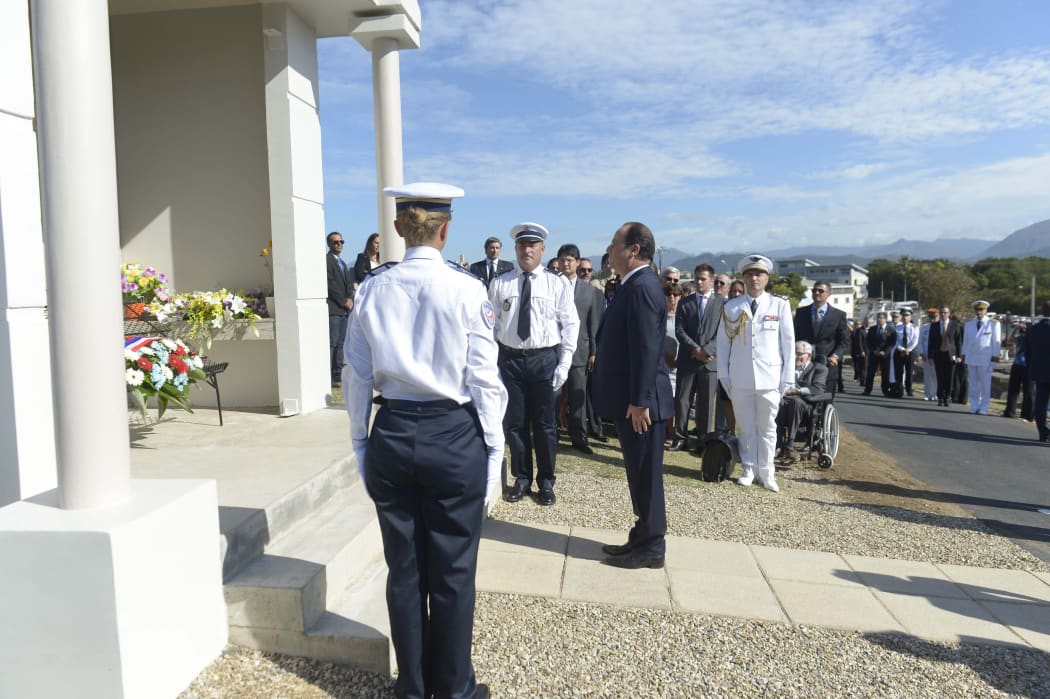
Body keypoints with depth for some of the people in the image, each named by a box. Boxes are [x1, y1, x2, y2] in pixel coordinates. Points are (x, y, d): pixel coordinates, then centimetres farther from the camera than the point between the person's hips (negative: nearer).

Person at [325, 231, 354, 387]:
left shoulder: (342, 263, 23)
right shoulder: (326, 260, -5)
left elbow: (349, 283, 19)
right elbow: (331, 284, -13)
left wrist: (350, 299, 0)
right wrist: (344, 302, -10)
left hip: (345, 309, 8)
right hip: (333, 309, -8)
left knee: (341, 343, 8)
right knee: (331, 343, -11)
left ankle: (337, 373, 13)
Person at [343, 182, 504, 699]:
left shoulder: (372, 290, 1)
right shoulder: (467, 290, -9)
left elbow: (357, 376, 4)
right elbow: (484, 381, -8)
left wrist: (360, 444, 14)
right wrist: (493, 453, 0)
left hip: (391, 437, 3)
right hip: (454, 438, -3)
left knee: (404, 570, 15)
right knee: (453, 574, 11)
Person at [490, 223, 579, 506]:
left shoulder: (558, 283, -1)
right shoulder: (499, 284, 2)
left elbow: (570, 325, -1)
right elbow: (491, 325, 3)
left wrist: (564, 365, -7)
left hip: (545, 359, -1)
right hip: (510, 359, 1)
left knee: (545, 424, 8)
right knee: (514, 423, 11)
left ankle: (546, 482, 25)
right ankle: (522, 479, 28)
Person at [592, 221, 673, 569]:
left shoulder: (642, 287, -17)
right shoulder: (635, 285, 15)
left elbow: (647, 348, -22)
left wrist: (639, 401, -22)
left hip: (640, 401, -10)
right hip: (631, 399, 10)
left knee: (646, 473, 1)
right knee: (639, 473, 17)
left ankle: (651, 547, 14)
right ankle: (643, 538, 29)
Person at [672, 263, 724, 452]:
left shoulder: (722, 303, 4)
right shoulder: (684, 302, 10)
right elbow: (679, 330, 2)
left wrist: (706, 350, -13)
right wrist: (695, 349, -11)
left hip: (710, 360, -2)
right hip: (687, 359, 2)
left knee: (706, 402, 3)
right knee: (682, 400, 3)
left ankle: (703, 441, 11)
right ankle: (680, 438, 12)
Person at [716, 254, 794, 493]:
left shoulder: (780, 305, 2)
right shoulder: (731, 307, 5)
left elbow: (788, 343, 2)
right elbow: (723, 343, 6)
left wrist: (787, 378, -1)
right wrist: (723, 375, 2)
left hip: (769, 378, -1)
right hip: (740, 379, 1)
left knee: (767, 427, 8)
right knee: (745, 427, 9)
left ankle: (766, 472, 19)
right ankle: (749, 469, 22)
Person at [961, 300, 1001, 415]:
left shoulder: (993, 323, 0)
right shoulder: (968, 324, 11)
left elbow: (997, 342, -2)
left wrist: (994, 360, -7)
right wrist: (964, 357, 11)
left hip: (985, 359, -3)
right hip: (971, 358, 4)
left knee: (985, 385, -1)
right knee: (973, 384, 7)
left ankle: (983, 408, 4)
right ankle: (974, 407, 12)